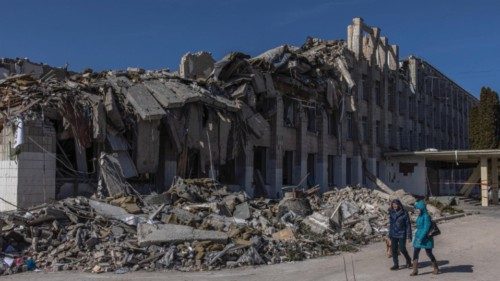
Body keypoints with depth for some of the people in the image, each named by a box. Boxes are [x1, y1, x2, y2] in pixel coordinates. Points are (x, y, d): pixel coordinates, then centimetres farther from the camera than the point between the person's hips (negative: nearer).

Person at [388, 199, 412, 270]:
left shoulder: (404, 213, -9)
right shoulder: (391, 213, 4)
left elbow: (408, 225, -7)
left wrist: (409, 236, -10)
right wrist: (390, 234, 13)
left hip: (401, 234, -4)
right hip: (393, 234, 4)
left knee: (402, 249, -4)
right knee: (393, 249, 2)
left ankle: (408, 260, 24)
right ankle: (396, 265, 13)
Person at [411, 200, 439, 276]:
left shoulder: (426, 216, -17)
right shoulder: (420, 216, 9)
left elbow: (426, 228, -21)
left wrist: (421, 238, -22)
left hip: (425, 238, -8)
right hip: (418, 237, 8)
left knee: (429, 253, 6)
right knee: (415, 254, 3)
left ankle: (436, 268, 26)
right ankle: (415, 270, 7)